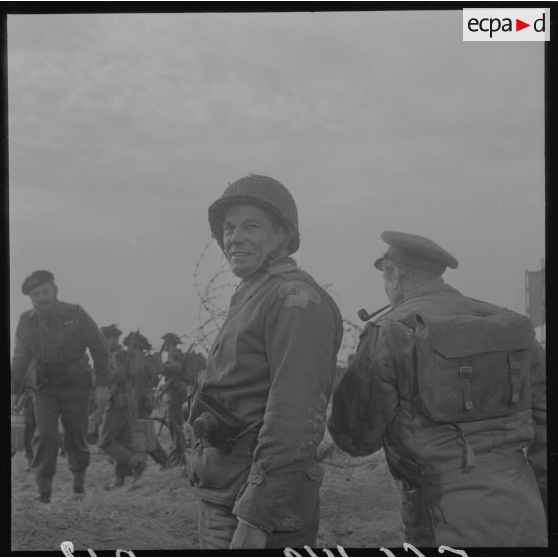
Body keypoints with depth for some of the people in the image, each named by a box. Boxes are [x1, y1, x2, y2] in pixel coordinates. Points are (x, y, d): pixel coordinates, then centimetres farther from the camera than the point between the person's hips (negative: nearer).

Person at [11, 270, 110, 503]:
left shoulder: (76, 315, -11)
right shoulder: (26, 322, -3)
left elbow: (99, 349, -5)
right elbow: (20, 359, 11)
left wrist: (102, 384, -8)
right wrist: (13, 391, 9)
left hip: (76, 385, -1)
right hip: (44, 387, 2)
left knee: (76, 436, 5)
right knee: (45, 435, -12)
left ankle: (79, 475, 33)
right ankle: (44, 490, -4)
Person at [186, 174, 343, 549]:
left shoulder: (297, 300, -15)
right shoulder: (250, 297, 16)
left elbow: (295, 417, -24)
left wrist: (256, 518, -26)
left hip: (262, 508, -9)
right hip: (222, 501, 9)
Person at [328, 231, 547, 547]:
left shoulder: (390, 336, -7)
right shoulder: (514, 329, 8)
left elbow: (356, 439, -2)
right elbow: (544, 428, 10)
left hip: (451, 527, -5)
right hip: (525, 519, 5)